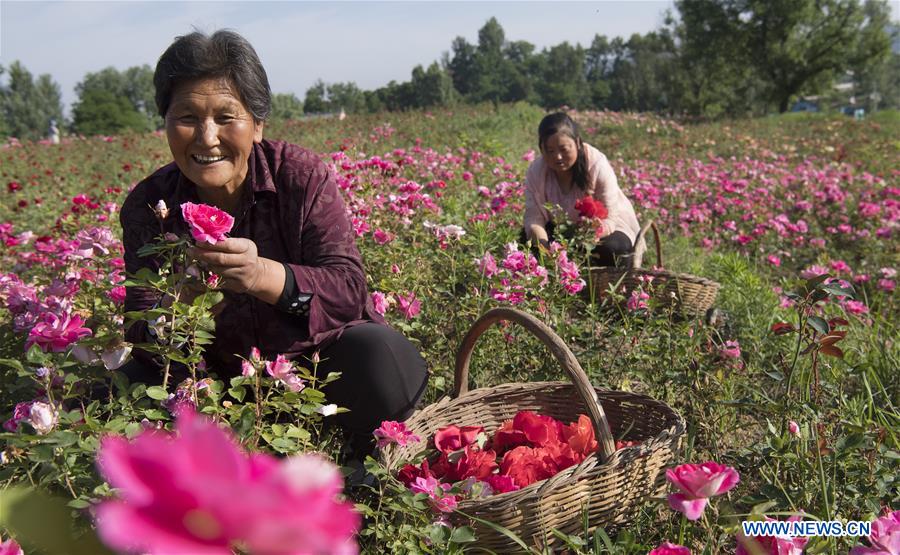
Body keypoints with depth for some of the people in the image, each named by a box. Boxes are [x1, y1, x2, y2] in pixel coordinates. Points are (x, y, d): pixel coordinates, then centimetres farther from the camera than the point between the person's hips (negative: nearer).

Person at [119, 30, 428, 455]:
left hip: (318, 356, -2)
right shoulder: (148, 205, -8)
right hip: (221, 379, 3)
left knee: (378, 358, -32)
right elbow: (142, 335, -12)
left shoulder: (302, 176, -14)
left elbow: (349, 288, -21)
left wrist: (265, 275, -41)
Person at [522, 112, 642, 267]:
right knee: (528, 238, -21)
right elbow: (533, 216, -23)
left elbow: (609, 219, -29)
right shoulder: (536, 171, -16)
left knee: (610, 248, -34)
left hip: (609, 228, -3)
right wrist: (545, 248, -44)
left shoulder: (598, 166, -26)